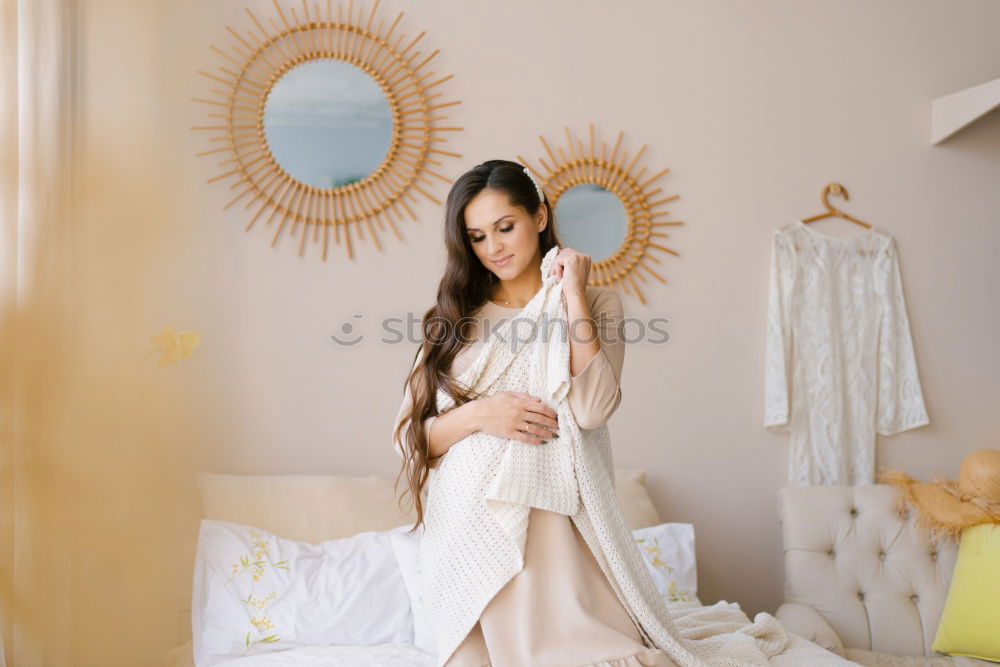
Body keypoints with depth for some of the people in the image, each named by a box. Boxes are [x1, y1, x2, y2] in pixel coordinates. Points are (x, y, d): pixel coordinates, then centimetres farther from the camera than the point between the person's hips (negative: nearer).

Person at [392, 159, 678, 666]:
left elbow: (592, 409, -14)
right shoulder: (456, 318, 12)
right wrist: (476, 415, -13)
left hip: (551, 522, -2)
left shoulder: (596, 305, 6)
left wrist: (574, 294, -7)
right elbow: (408, 437, 6)